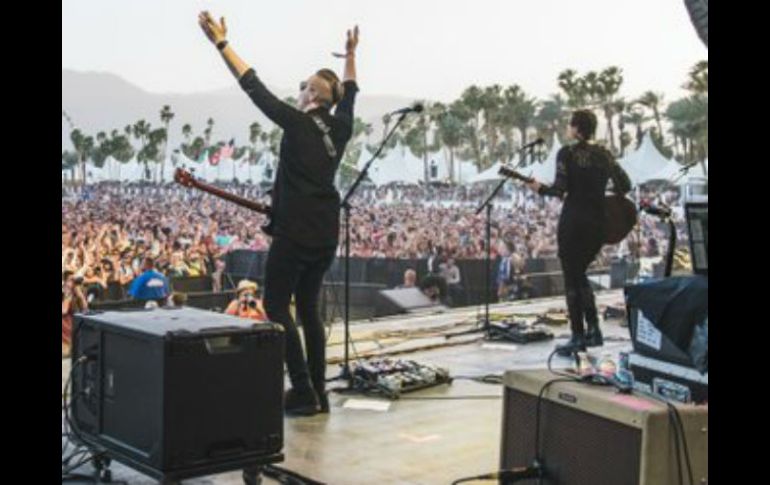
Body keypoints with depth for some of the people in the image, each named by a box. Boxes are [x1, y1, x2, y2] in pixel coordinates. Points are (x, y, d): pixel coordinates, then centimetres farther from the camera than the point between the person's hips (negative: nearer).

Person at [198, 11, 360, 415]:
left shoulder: (298, 124, -10)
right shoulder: (340, 126, 7)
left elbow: (254, 87, -8)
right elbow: (349, 92, 27)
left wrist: (220, 43, -3)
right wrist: (350, 54, 40)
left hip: (295, 232, -7)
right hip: (326, 233, 7)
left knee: (276, 306, 3)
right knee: (308, 308, 15)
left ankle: (303, 392, -3)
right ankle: (318, 393, 15)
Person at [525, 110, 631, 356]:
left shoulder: (567, 153, -6)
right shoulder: (604, 154, 8)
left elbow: (560, 189, -14)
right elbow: (624, 186, 5)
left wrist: (539, 188, 4)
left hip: (573, 221, -5)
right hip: (599, 224, 5)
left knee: (572, 279, 3)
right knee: (579, 273, 21)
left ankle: (578, 337, 3)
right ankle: (593, 330, 15)